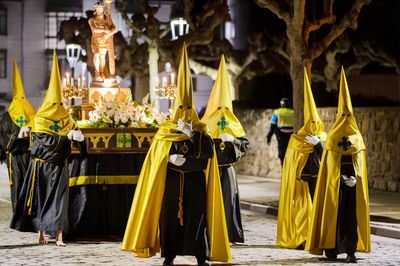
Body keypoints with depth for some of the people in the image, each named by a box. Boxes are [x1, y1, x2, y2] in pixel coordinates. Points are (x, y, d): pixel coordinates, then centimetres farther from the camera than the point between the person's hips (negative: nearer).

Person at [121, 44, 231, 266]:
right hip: (171, 180, 0)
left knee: (197, 214, -4)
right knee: (169, 214, 1)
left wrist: (191, 135, -16)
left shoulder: (200, 132, 5)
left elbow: (209, 152, -11)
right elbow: (157, 154, 0)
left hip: (195, 180, 0)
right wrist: (170, 158, -18)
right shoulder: (165, 131, 6)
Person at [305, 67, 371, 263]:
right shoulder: (357, 136, 1)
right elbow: (360, 163, -4)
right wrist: (353, 179, -12)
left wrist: (342, 178, -10)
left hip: (334, 183, 0)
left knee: (332, 213, 5)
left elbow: (329, 162, -7)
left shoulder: (332, 135, -2)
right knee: (351, 215, 2)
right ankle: (350, 250, -4)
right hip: (354, 183, 0)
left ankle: (331, 249, 7)